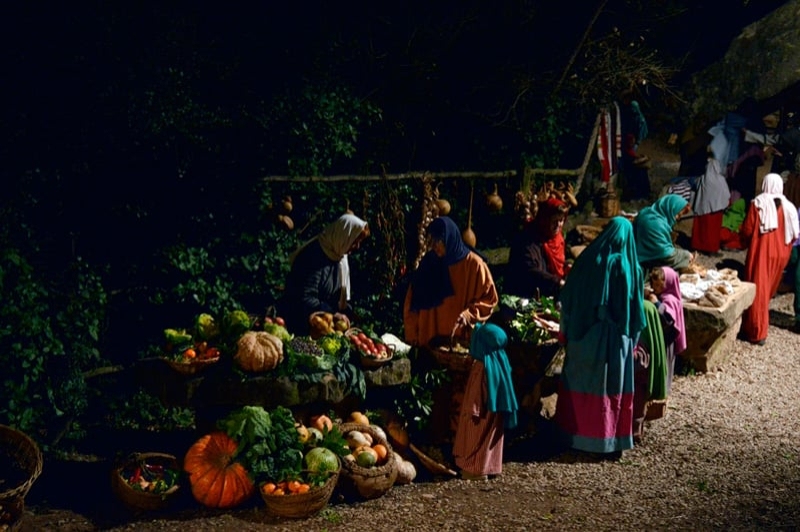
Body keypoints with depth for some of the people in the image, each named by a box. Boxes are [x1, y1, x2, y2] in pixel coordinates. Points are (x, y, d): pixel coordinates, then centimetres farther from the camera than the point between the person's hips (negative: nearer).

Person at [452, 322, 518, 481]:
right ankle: (491, 467, 21)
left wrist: (472, 410, -11)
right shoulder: (500, 360, 2)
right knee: (491, 438, 15)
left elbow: (475, 391, -17)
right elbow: (503, 387, 10)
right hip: (497, 410, 8)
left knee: (478, 439, 3)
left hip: (485, 410, -8)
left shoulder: (482, 365, -21)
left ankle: (477, 469, 9)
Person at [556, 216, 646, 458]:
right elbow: (636, 309, -3)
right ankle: (610, 441, 15)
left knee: (580, 382, 13)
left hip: (583, 336, 1)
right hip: (614, 338, -1)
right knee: (611, 387, 10)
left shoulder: (587, 260, -8)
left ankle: (573, 434, 22)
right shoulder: (631, 268, -9)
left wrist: (567, 332, 7)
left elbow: (567, 298, -3)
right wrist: (632, 336, 10)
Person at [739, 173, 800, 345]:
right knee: (768, 289, 20)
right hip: (780, 254, 5)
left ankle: (756, 332, -1)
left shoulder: (758, 203, -10)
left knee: (757, 290, -1)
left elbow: (746, 231, -10)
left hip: (761, 253, -5)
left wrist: (746, 242, 11)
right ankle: (761, 325, 35)